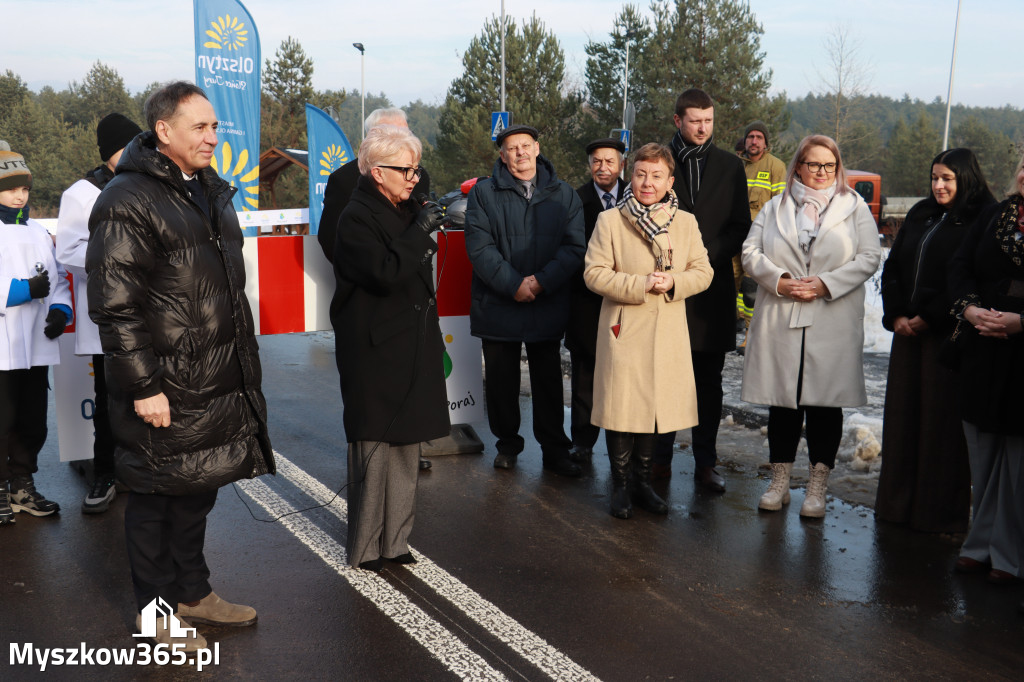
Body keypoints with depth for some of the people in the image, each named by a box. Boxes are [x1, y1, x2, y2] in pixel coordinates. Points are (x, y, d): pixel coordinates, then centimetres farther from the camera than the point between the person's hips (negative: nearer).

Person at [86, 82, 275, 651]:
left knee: (198, 489, 18)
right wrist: (143, 386, -21)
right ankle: (156, 610, 22)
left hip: (218, 383, 8)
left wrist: (244, 362, 21)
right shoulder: (127, 202, -14)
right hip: (165, 389, -8)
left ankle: (193, 592, 34)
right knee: (157, 495, 6)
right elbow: (115, 305, -18)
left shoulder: (211, 192, 15)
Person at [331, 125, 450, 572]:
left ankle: (394, 541, 22)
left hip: (412, 349, 8)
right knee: (375, 447, -3)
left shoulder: (406, 211, 14)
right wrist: (421, 230, -18)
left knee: (406, 445, 12)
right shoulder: (356, 218, -12)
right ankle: (365, 548, 9)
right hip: (375, 354, -8)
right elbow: (385, 272, -25)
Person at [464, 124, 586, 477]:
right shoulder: (484, 193, 1)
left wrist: (541, 281, -15)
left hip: (548, 306, 1)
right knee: (501, 380, 9)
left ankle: (555, 450, 18)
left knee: (548, 381, 8)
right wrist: (513, 285, -17)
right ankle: (508, 443, 26)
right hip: (498, 306, -1)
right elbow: (480, 247, -8)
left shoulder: (563, 194, 6)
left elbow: (574, 246, -2)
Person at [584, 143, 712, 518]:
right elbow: (594, 273, -7)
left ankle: (642, 481, 25)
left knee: (655, 407, 9)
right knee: (621, 408, -1)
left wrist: (673, 282, -13)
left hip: (668, 332, 3)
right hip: (624, 329, -3)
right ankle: (620, 486, 14)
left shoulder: (686, 222, 8)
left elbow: (703, 272, 7)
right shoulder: (609, 221, -2)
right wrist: (641, 285, -17)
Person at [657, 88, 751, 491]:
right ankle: (660, 457, 16)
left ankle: (705, 464, 13)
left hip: (713, 288, 2)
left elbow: (741, 226, 7)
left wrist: (708, 254, -8)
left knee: (709, 381, 6)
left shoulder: (730, 166, 10)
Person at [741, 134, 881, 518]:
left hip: (833, 324, -1)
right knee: (782, 403, 6)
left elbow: (869, 257, -1)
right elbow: (751, 252, 5)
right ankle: (780, 484, 18)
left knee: (826, 404, 1)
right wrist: (778, 280, -12)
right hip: (780, 321, 1)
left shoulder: (855, 208, 8)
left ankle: (817, 489, 11)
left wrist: (826, 283, -12)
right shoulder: (775, 208, 12)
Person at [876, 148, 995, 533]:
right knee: (901, 414, 9)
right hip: (907, 330, 7)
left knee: (942, 420, -1)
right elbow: (892, 266, 14)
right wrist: (896, 315, 2)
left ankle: (942, 512, 10)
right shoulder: (920, 214, 15)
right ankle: (897, 502, 21)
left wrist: (928, 319, -13)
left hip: (948, 335, -7)